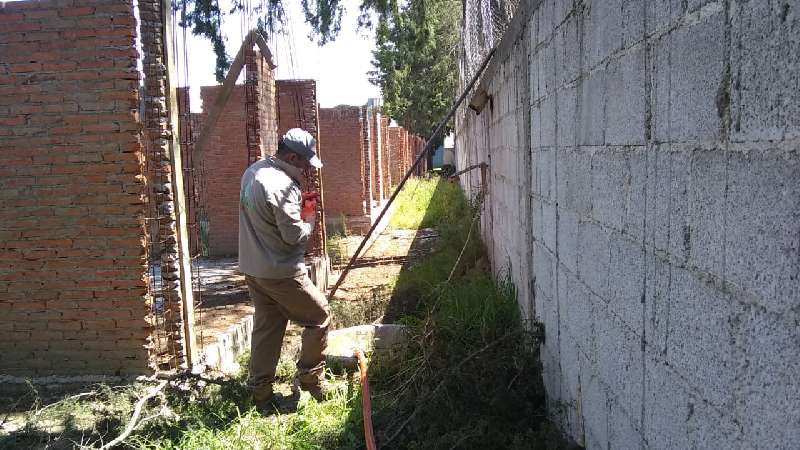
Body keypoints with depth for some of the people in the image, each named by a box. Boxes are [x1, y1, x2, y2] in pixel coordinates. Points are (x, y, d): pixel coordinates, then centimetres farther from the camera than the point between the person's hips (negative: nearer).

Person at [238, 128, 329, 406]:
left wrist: (297, 203, 7)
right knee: (319, 317, 7)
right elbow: (294, 235, -22)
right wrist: (309, 217, -4)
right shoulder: (283, 185, -23)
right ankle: (310, 378, 16)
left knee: (266, 327, 17)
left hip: (252, 268, 9)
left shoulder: (252, 172, 7)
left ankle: (260, 392, 24)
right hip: (281, 273, -9)